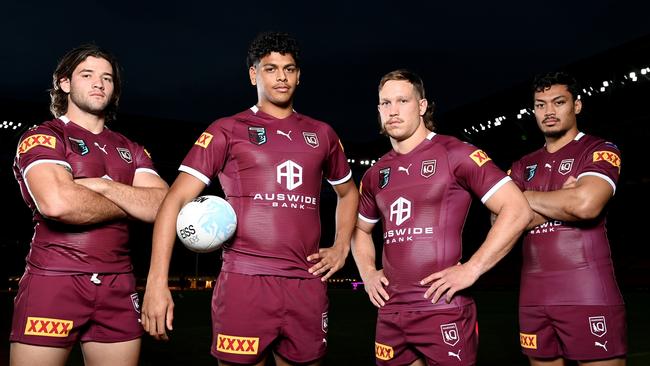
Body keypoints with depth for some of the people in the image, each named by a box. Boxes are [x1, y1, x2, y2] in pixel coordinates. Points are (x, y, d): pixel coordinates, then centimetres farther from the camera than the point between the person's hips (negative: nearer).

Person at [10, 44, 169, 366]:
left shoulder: (131, 151, 15)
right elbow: (57, 203, -20)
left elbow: (163, 206, 0)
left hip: (118, 287, 4)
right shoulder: (42, 137, 0)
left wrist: (105, 186, -12)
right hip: (53, 280, -4)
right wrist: (131, 206, -6)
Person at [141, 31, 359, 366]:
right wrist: (157, 282, -14)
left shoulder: (322, 134, 13)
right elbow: (175, 200, -5)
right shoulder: (227, 131, 2)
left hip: (308, 285, 4)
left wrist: (341, 246, 13)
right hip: (245, 282, -3)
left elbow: (348, 192, 28)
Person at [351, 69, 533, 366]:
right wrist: (367, 272, 9)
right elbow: (361, 229, 26)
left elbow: (518, 210, -11)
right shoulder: (376, 174, 11)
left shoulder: (454, 154, -6)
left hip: (443, 310, -5)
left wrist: (472, 269, -15)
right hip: (390, 312, 6)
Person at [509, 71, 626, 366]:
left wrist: (528, 197, -5)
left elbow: (586, 204, -20)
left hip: (587, 294, -5)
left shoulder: (599, 152, 0)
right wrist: (562, 199, -7)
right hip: (533, 296, 5)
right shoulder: (524, 166, 13)